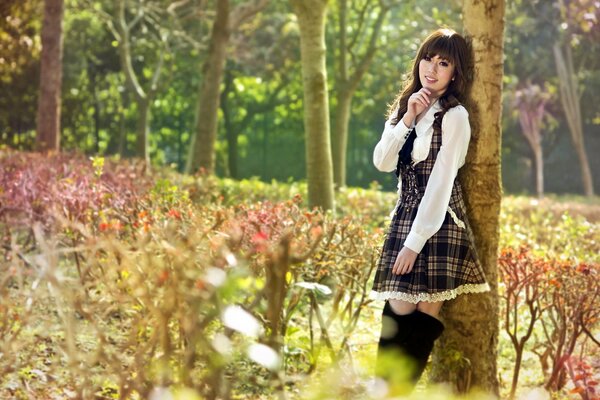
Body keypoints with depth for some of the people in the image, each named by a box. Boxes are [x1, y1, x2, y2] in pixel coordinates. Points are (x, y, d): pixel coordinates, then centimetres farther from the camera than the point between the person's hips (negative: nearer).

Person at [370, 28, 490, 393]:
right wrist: (408, 120, -9)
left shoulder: (454, 116, -9)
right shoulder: (405, 107, 13)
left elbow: (441, 183, -14)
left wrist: (415, 242, -16)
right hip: (404, 216, 6)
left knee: (421, 318, -5)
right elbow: (382, 162, 4)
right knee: (397, 312, 2)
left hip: (438, 224, -6)